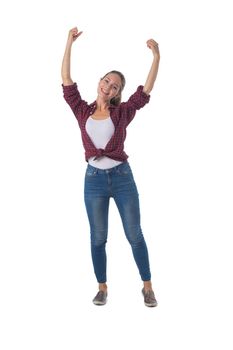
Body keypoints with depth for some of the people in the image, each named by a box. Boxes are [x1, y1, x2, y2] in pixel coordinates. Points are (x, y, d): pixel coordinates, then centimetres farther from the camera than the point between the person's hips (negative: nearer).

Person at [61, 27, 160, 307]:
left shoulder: (122, 112, 1)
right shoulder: (82, 111, 4)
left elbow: (146, 89, -7)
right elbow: (66, 79, -1)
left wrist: (156, 57, -15)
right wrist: (69, 43, -5)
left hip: (122, 177, -1)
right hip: (94, 179, 1)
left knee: (135, 235, 5)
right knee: (98, 238, 8)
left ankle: (147, 286, 18)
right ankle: (102, 288, 23)